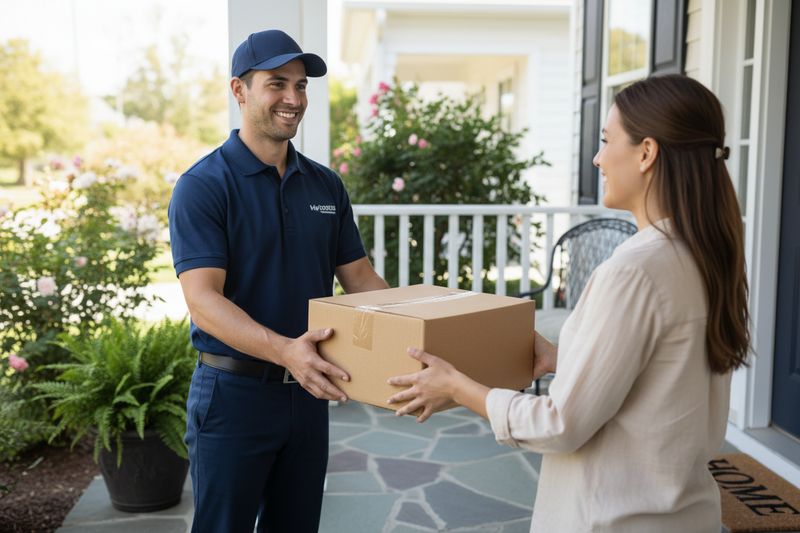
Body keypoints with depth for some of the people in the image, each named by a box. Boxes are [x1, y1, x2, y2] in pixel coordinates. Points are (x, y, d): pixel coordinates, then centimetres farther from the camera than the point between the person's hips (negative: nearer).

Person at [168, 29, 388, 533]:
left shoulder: (326, 185, 7)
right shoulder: (204, 185, -11)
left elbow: (361, 278, 10)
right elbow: (203, 301, -21)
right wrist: (283, 350, -37)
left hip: (308, 392, 6)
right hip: (234, 393, -5)